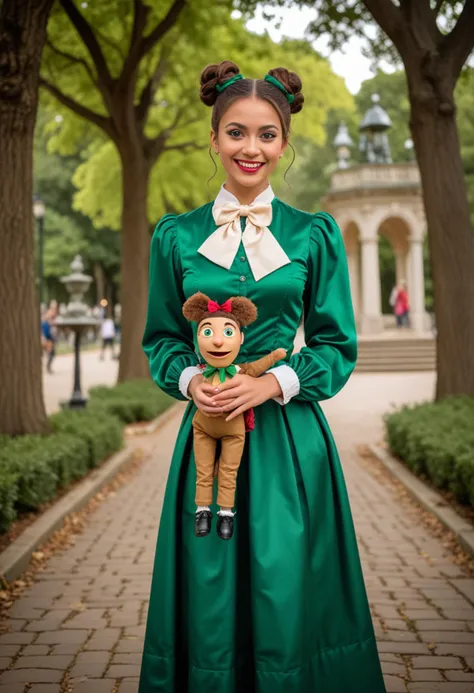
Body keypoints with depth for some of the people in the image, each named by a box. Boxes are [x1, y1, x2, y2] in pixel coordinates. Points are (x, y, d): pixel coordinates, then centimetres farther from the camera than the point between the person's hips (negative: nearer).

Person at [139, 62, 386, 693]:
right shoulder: (176, 236, 6)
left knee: (286, 601, 3)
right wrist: (190, 379, -9)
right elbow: (161, 339, 11)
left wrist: (274, 382, -12)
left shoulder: (316, 234, 3)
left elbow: (338, 346, 4)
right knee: (209, 603, 7)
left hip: (289, 438, -1)